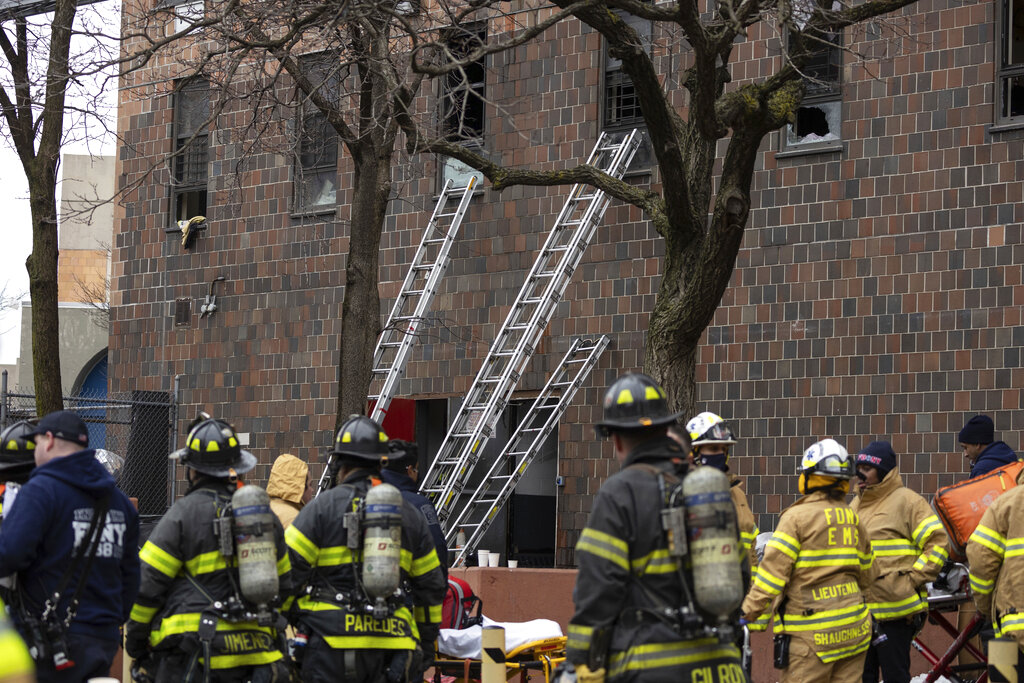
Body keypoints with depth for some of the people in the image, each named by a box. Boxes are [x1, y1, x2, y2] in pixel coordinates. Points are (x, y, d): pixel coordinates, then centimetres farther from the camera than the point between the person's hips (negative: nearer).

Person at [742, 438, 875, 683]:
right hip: (854, 629, 7)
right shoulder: (854, 520, 11)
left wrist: (749, 614, -6)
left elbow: (773, 570, -12)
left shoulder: (798, 516, -9)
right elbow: (865, 576, 19)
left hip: (813, 634, -7)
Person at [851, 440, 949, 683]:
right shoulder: (855, 505, 17)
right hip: (858, 610, 7)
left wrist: (913, 579, -14)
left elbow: (938, 542, -11)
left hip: (895, 610, -7)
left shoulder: (906, 501, -7)